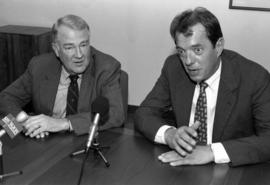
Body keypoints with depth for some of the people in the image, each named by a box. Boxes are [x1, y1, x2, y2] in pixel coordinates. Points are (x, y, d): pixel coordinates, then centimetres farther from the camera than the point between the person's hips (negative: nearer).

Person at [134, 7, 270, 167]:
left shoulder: (255, 78, -14)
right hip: (182, 166, 3)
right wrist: (169, 133, -22)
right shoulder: (173, 66, -4)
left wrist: (213, 151, -31)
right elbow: (144, 114, -1)